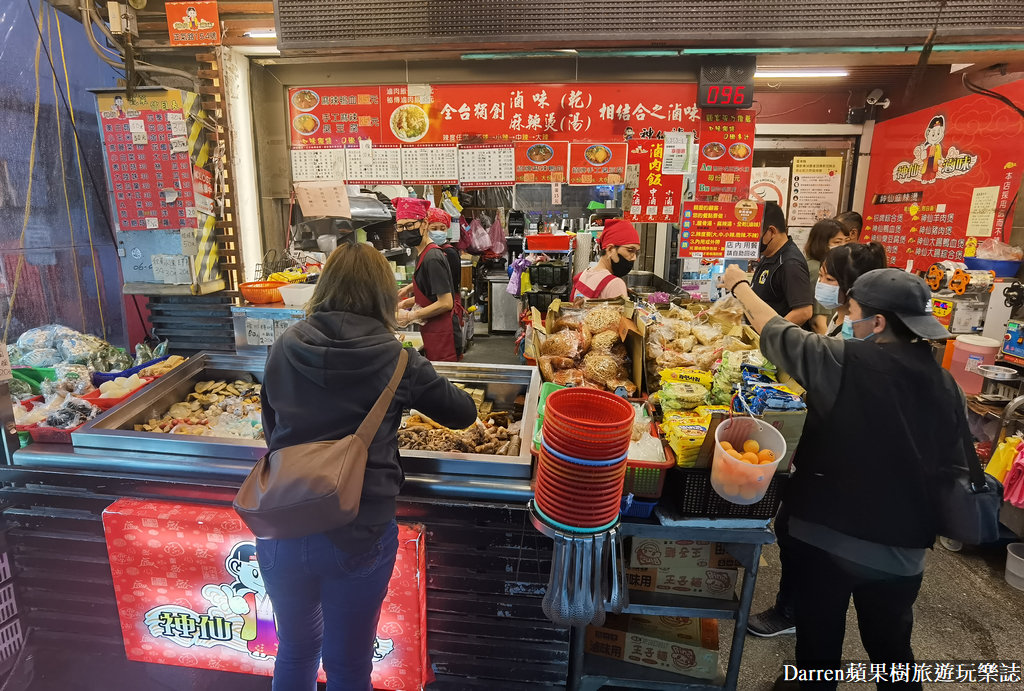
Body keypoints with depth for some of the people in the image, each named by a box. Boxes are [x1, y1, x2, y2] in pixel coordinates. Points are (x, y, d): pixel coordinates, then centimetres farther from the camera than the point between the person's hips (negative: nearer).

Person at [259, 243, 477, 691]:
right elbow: (464, 413, 4)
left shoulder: (284, 349, -1)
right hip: (358, 536, -3)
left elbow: (271, 428, 12)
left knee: (296, 651, 29)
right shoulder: (396, 360, -9)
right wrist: (422, 389, 24)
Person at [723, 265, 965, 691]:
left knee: (819, 643, 17)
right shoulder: (947, 386, -3)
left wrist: (739, 286, 8)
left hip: (828, 537, -4)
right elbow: (949, 466, 6)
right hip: (902, 547, 5)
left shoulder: (847, 363, -20)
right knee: (892, 648, 26)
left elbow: (776, 334, -8)